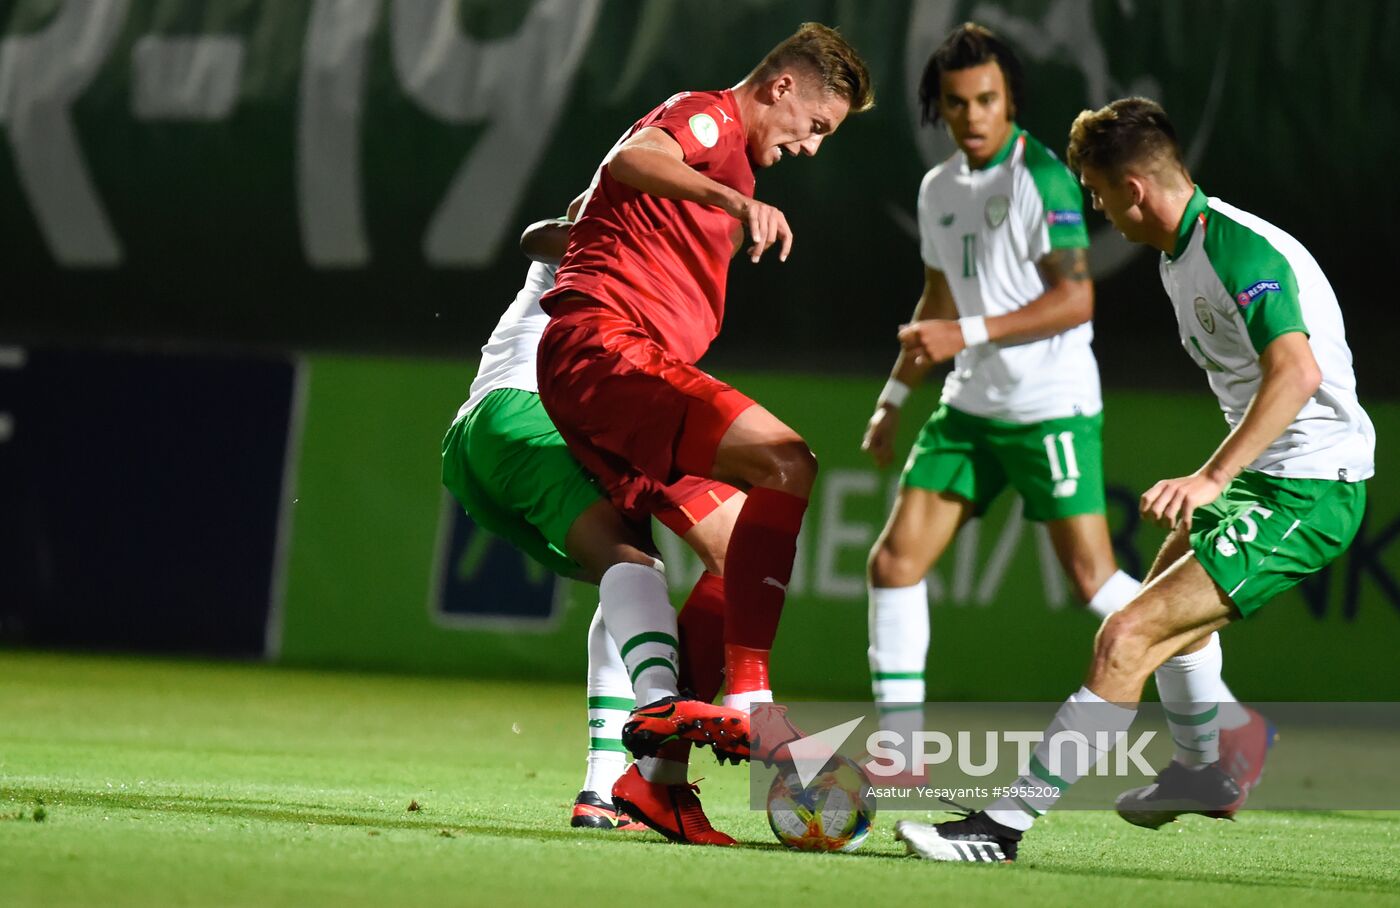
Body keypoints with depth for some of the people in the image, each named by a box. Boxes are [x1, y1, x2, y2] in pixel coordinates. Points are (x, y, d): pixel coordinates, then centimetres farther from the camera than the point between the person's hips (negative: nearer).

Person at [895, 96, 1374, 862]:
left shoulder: (1240, 251, -23)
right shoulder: (1181, 257, 9)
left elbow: (1297, 372, -35)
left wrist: (1211, 479, -41)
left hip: (1308, 489, -11)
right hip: (1267, 475, 11)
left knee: (1127, 637, -20)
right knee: (1171, 581, 37)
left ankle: (1006, 824, -19)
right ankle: (1202, 775, 56)